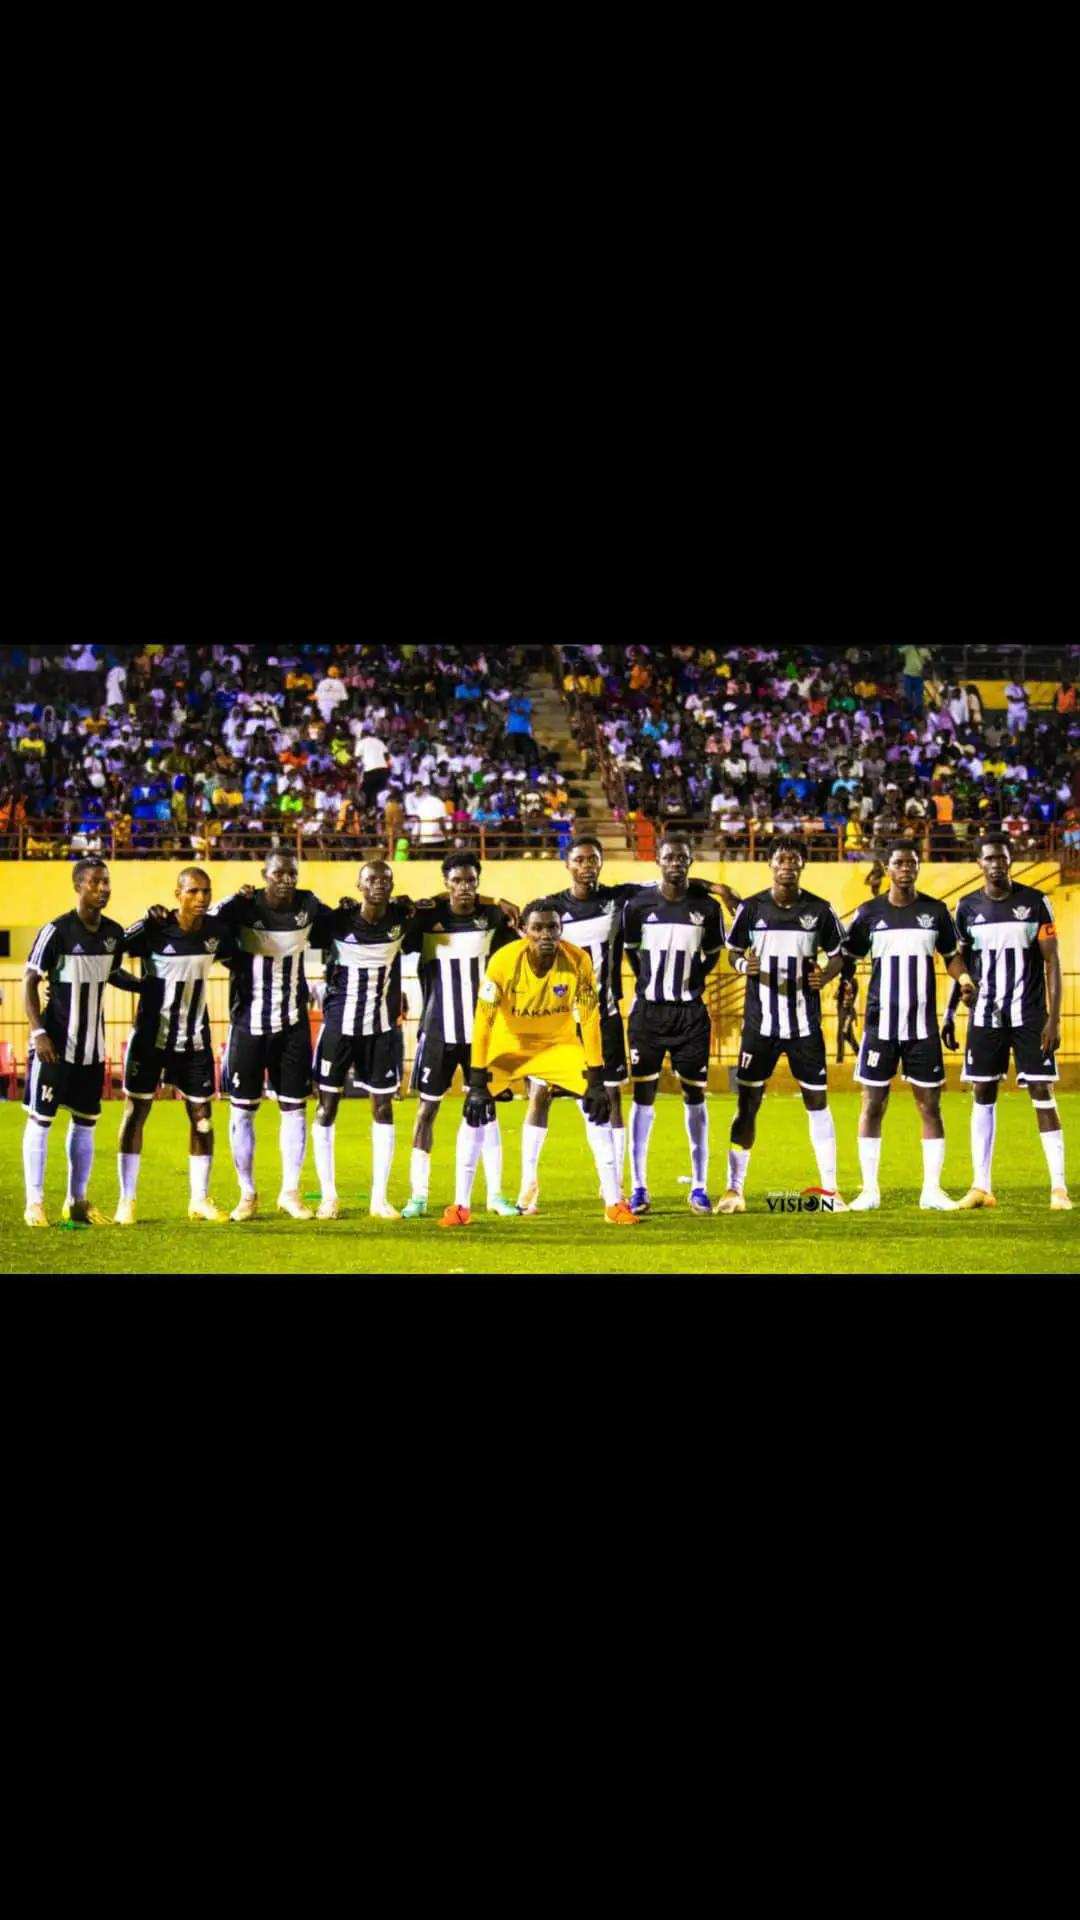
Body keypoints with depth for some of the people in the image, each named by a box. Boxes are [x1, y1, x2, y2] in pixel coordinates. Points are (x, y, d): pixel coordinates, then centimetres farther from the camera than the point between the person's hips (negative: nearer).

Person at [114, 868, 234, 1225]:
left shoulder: (216, 934, -4)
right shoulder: (153, 931, -17)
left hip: (195, 1039, 4)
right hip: (151, 1035, -4)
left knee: (202, 1115, 3)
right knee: (136, 1111, 0)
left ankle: (200, 1200, 14)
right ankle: (126, 1201, 6)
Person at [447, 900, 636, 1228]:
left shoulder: (578, 961, -24)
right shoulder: (503, 962, -28)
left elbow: (590, 1019, -17)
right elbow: (483, 1022, -23)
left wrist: (596, 1080, -18)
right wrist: (477, 1082, -24)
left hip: (559, 1041, 1)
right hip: (508, 1043, -1)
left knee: (598, 1106, -12)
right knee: (476, 1112, -12)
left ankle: (614, 1203, -4)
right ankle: (461, 1206, 0)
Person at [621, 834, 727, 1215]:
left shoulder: (707, 908, -2)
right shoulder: (638, 905, -4)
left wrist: (690, 982, 9)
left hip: (690, 1013, 1)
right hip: (649, 1012, -1)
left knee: (695, 1096, 2)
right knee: (643, 1096, 0)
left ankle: (699, 1187, 10)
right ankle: (639, 1188, 5)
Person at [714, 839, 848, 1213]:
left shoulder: (819, 910, 1)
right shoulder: (751, 908, 0)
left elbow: (837, 955, 11)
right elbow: (733, 951, 10)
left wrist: (825, 975, -11)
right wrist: (743, 965, -13)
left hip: (805, 1023, 0)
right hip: (760, 1022, 0)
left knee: (817, 1101, 2)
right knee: (748, 1102, 0)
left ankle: (830, 1189, 10)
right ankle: (734, 1190, 7)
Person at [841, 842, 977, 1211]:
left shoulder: (935, 912, 4)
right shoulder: (870, 913, 2)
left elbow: (951, 956, 13)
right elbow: (847, 960, 7)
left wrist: (964, 978, -7)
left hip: (923, 1025, 1)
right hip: (881, 1024, -1)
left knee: (930, 1104, 0)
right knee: (873, 1104, 1)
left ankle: (932, 1189, 6)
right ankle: (869, 1190, 8)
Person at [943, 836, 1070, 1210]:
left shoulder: (1035, 903, -3)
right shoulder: (968, 908, 4)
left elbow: (1052, 962, -3)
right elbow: (960, 966, 12)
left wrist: (1054, 1018, -9)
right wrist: (949, 1015, 7)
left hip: (1030, 1017, -3)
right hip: (985, 1018, 3)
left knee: (1043, 1095, -5)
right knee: (983, 1096, 4)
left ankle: (1059, 1186, -3)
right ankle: (981, 1187, 9)